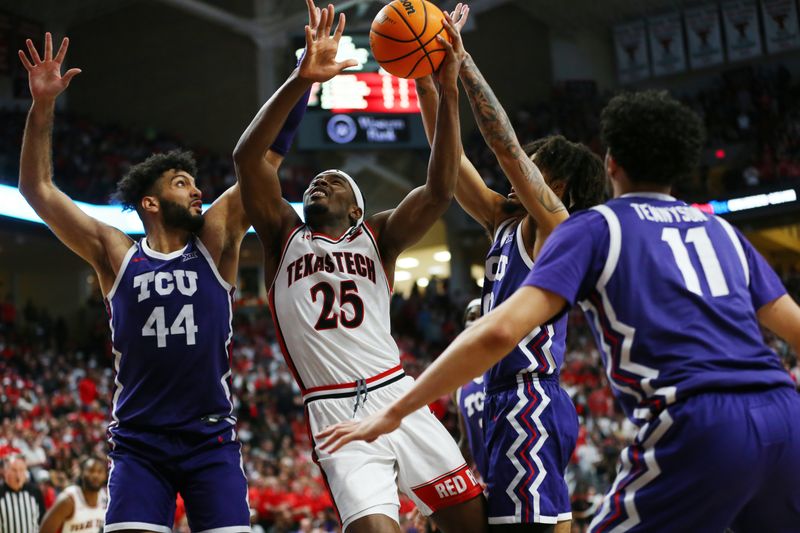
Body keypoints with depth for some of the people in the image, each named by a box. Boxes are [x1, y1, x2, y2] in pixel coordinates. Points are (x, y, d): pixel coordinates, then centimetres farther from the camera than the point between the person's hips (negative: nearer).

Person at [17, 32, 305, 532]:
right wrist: (43, 105, -6)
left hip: (212, 439, 1)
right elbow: (37, 189, 4)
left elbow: (265, 158, 2)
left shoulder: (214, 242, 8)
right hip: (138, 441, -1)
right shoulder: (116, 255, 6)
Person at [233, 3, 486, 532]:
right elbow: (247, 156, -1)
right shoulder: (284, 235, 14)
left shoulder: (378, 236, 16)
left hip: (398, 395, 2)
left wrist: (447, 91, -10)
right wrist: (300, 80, -13)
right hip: (335, 414, -2)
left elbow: (439, 191, -2)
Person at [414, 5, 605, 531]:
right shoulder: (504, 221, 16)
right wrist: (424, 72, 8)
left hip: (531, 400, -9)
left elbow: (506, 145, -16)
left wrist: (462, 60, -15)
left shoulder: (554, 224, -6)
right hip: (509, 399, 10)